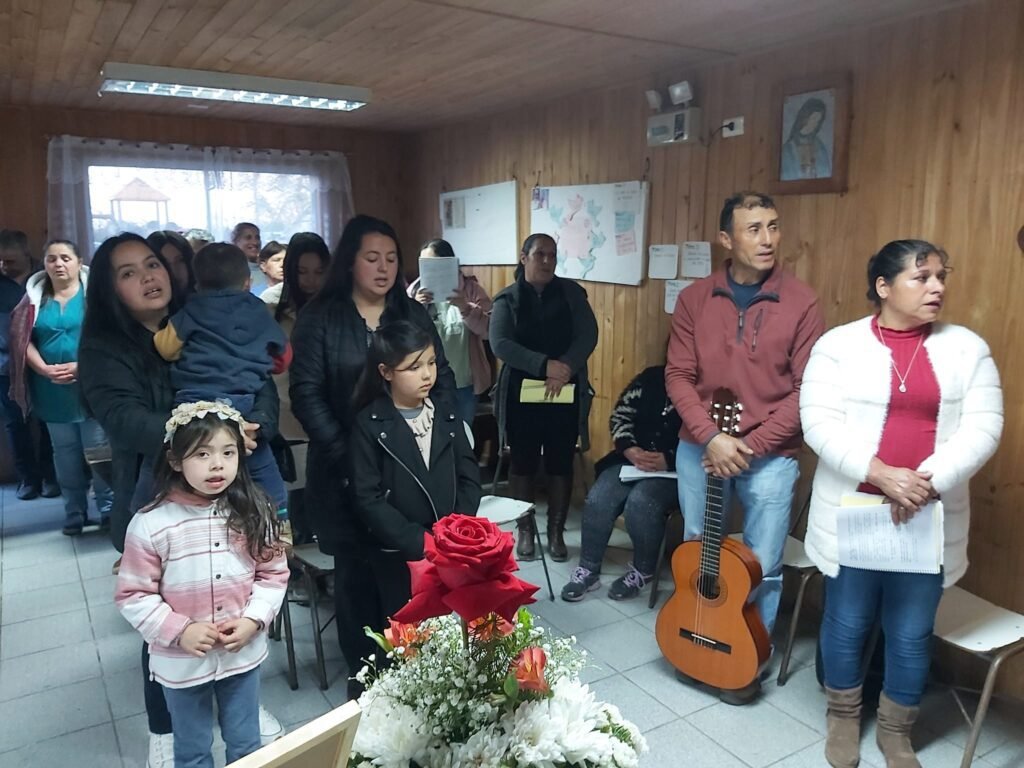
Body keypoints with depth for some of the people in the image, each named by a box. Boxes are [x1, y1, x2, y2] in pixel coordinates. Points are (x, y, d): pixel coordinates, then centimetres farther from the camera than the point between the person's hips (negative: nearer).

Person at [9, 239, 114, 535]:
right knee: (66, 453, 11)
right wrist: (44, 370, -11)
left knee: (98, 450, 1)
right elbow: (23, 340, 4)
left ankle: (108, 508, 13)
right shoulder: (35, 296, 8)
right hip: (53, 392, 3)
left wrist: (82, 366, -19)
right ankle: (74, 512, 21)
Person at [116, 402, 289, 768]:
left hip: (243, 654, 2)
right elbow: (133, 595, -11)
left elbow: (273, 574, -3)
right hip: (181, 662, -2)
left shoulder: (254, 514, -11)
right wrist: (179, 630, -19)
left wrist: (253, 620, -15)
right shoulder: (151, 523, -19)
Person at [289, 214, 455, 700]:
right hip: (347, 469, -2)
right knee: (357, 575, 7)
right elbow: (307, 394, -7)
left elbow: (442, 380, 9)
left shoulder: (414, 314, 9)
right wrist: (345, 453, -15)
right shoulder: (319, 318, -1)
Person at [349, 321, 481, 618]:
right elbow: (367, 498, -11)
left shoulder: (448, 416, 5)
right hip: (398, 557, -3)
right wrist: (419, 541, -17)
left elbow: (469, 478, 3)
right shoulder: (370, 424, -7)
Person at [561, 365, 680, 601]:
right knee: (598, 499, -19)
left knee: (640, 502, -31)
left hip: (676, 471, -4)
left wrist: (668, 460, -24)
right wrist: (630, 450, -9)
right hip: (633, 460, 5)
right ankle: (588, 570, -1)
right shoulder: (651, 378, 7)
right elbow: (621, 415, 8)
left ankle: (643, 571, -5)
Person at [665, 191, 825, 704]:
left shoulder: (801, 302, -8)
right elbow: (677, 376, -3)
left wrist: (750, 444, -15)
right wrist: (711, 437, -16)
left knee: (762, 567, 7)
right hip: (698, 449, 2)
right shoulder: (695, 299, -1)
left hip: (770, 455, -2)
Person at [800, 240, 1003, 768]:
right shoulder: (839, 344, -4)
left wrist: (930, 482, -18)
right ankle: (843, 717, 36)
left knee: (911, 633, 12)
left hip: (930, 519, 2)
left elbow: (983, 426, -5)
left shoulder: (966, 348, 3)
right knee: (847, 623, 12)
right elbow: (819, 423, -12)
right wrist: (881, 474, -23)